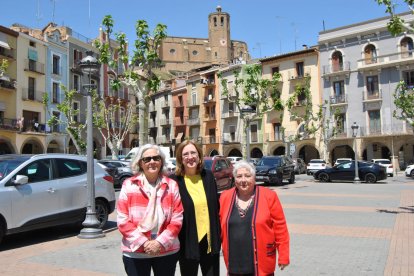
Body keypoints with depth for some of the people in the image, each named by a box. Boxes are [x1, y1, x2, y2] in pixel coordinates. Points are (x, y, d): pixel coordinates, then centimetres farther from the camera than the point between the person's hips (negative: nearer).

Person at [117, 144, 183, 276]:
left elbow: (177, 219, -1)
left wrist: (160, 242, -12)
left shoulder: (171, 185, 2)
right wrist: (143, 242, -13)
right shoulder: (129, 185, -2)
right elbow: (122, 220, -5)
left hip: (167, 251, 1)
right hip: (135, 253, -1)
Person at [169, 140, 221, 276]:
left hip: (210, 240, 3)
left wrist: (218, 234, 9)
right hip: (188, 242, -3)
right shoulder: (174, 181, -9)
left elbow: (216, 206, 11)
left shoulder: (208, 176, 3)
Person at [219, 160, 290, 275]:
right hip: (234, 264, 3)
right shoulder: (225, 197, 1)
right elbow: (219, 226, 8)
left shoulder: (269, 196, -7)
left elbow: (280, 228, -6)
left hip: (261, 264, -2)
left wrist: (283, 256, -6)